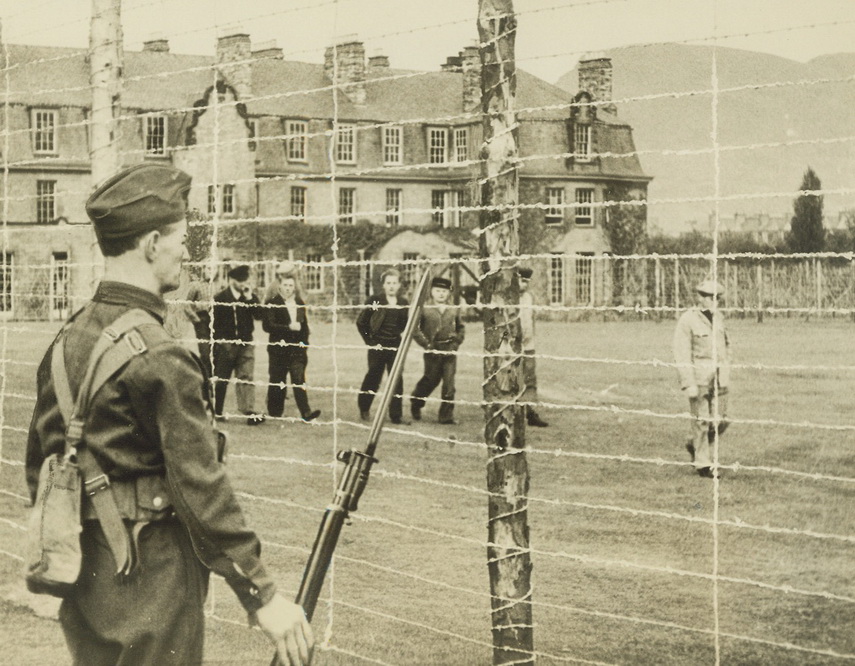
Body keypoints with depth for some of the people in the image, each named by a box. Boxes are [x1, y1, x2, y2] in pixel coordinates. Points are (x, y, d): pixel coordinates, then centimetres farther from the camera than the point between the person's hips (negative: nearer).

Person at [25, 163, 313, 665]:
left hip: (84, 580, 8)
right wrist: (262, 594, -18)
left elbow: (42, 455, 13)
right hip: (149, 581, -8)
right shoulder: (160, 358, -20)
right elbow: (200, 486, -22)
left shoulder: (68, 338, 5)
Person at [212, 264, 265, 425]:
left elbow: (259, 315, -6)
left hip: (245, 344, 2)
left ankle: (249, 412, -11)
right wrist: (215, 344, -6)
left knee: (246, 378, -6)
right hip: (225, 344, -2)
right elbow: (213, 324, -2)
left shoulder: (250, 297, 9)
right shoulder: (219, 298, -2)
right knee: (220, 379, 7)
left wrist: (250, 298, -12)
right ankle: (216, 412, 21)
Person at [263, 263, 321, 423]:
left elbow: (305, 326, 20)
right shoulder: (272, 303, -3)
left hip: (297, 349, 3)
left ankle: (306, 412, -15)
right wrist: (288, 327, -19)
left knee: (299, 380, -7)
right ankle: (275, 413, 13)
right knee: (277, 382, 3)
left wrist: (305, 344, 11)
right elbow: (267, 325, -14)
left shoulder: (299, 303, 13)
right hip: (278, 349, -3)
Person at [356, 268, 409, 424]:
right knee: (373, 377, 3)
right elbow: (361, 322, 0)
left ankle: (396, 415, 5)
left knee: (397, 380, -1)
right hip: (377, 346, -3)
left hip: (395, 346, 3)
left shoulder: (404, 303, 5)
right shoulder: (375, 301, -5)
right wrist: (369, 340, -1)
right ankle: (364, 409, 25)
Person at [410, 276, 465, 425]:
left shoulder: (454, 310, 9)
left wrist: (457, 341, 8)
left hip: (450, 350, 3)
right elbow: (414, 328, -5)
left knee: (449, 383, -2)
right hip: (433, 350, -3)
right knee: (431, 380, 6)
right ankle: (416, 404, 32)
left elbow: (461, 328, 22)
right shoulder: (425, 309, -4)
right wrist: (426, 343, -9)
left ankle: (447, 416, 3)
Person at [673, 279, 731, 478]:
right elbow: (681, 354, -12)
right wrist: (688, 384, -16)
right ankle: (702, 462, 12)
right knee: (701, 420, -1)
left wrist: (726, 369, 17)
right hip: (698, 377, -6)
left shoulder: (718, 317, 10)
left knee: (720, 420, 4)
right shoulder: (687, 320, -9)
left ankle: (694, 445, 29)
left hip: (719, 377, 6)